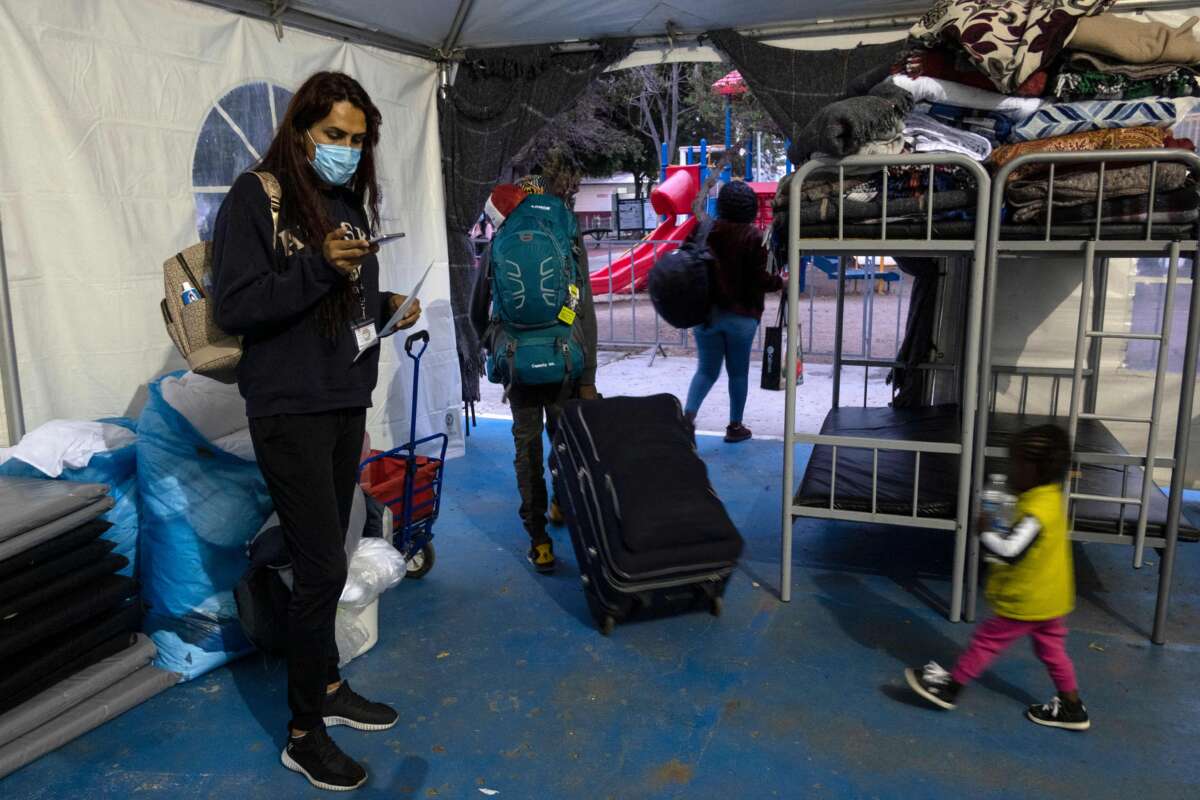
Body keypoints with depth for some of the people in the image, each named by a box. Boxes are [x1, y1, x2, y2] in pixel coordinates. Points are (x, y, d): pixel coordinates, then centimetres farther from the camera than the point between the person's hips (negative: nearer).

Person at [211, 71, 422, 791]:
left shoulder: (349, 202, 13)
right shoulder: (256, 197, -8)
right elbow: (234, 308, -15)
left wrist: (386, 304, 2)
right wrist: (319, 267, -24)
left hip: (346, 403, 7)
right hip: (290, 410, -7)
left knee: (325, 561, 16)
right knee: (322, 568, -5)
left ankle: (328, 687, 33)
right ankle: (304, 733, 12)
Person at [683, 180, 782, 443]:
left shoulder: (706, 230, 0)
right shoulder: (754, 236, -12)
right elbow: (760, 278, -14)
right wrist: (780, 282, 5)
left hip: (706, 311, 3)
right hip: (741, 315, -3)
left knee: (707, 368, 12)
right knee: (738, 371, 11)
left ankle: (688, 413, -10)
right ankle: (735, 426, 19)